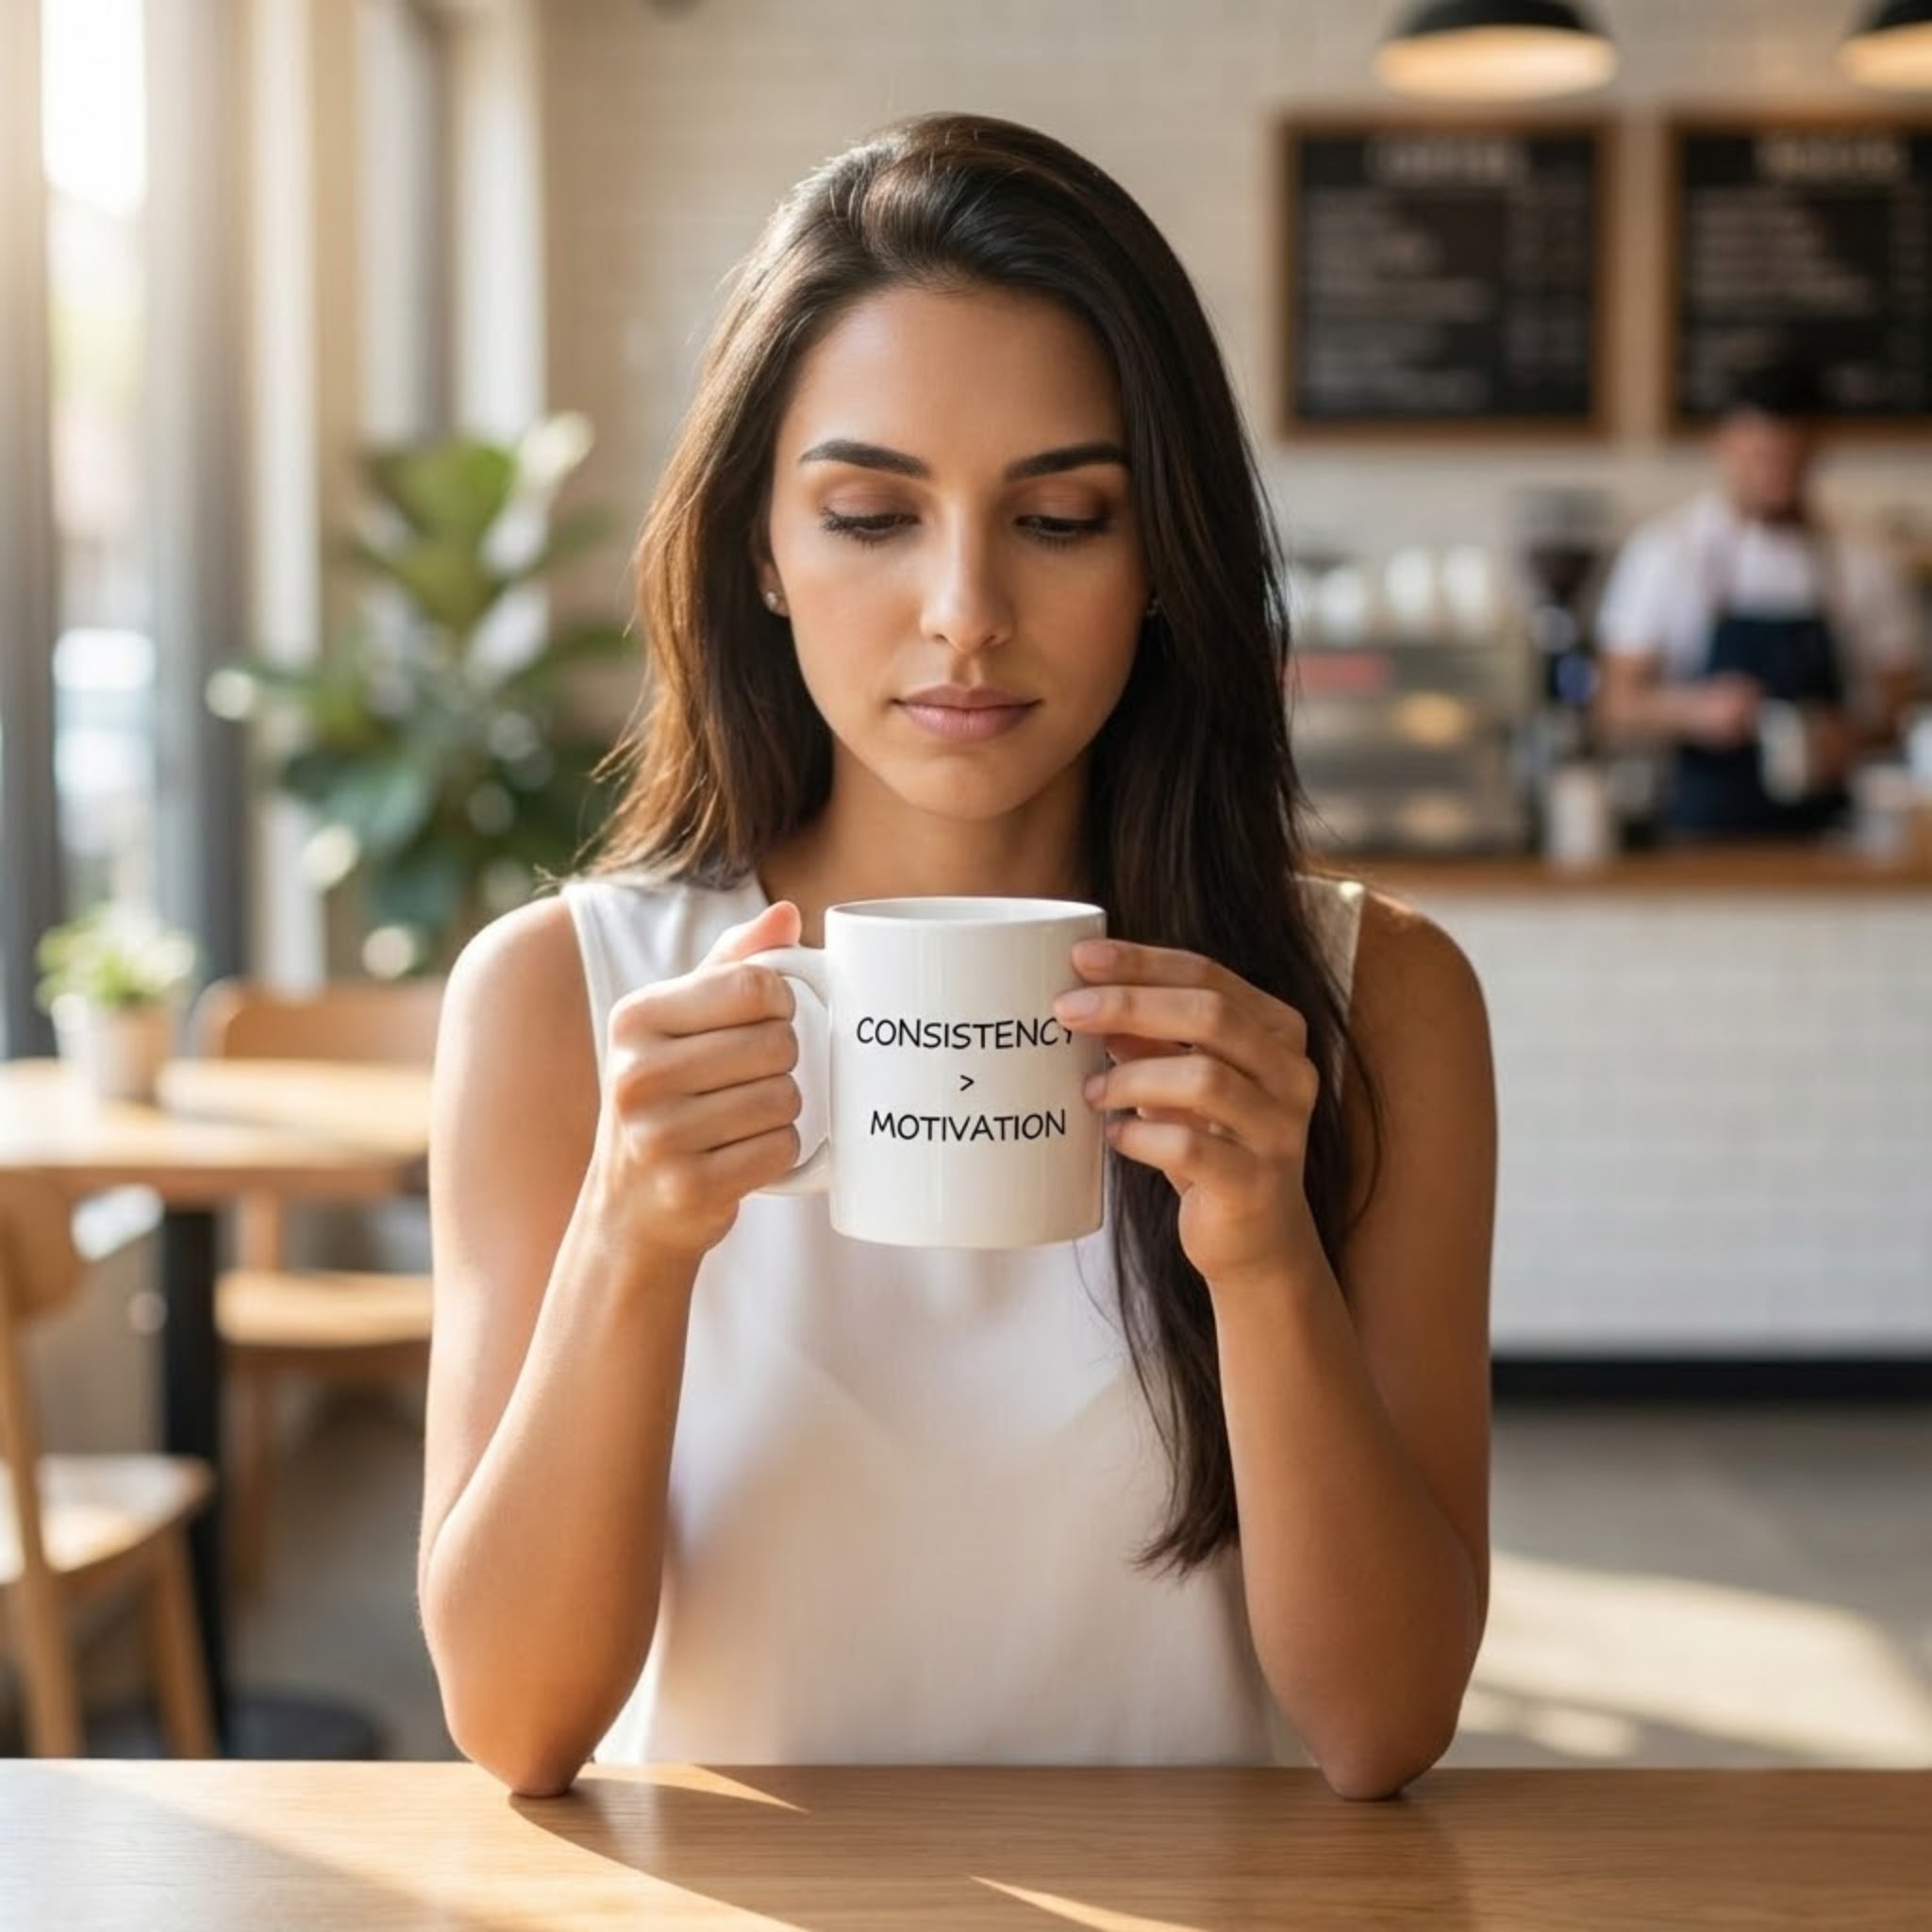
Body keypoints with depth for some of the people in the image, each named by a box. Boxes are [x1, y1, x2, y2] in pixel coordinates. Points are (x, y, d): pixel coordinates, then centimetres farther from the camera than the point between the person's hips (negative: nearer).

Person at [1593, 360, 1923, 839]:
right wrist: (1693, 709, -19)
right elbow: (1617, 712, 0)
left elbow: (1899, 705, 11)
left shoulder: (1861, 567, 7)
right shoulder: (1661, 554, 1)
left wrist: (1850, 738, -9)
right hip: (1702, 830, -1)